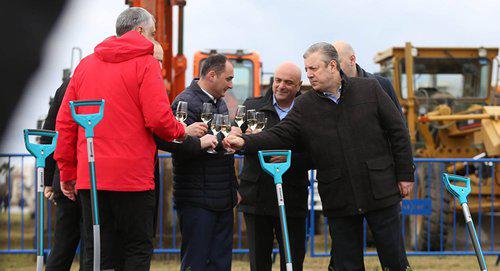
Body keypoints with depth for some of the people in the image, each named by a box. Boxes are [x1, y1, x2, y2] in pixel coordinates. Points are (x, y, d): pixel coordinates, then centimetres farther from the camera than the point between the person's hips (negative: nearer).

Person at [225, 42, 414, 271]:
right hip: (338, 199, 2)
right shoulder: (304, 106, 4)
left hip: (381, 190, -2)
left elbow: (398, 132, 1)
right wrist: (245, 142, -20)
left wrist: (405, 174, -1)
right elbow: (279, 135, -3)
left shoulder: (369, 89, -1)